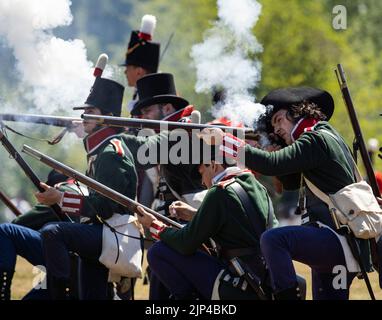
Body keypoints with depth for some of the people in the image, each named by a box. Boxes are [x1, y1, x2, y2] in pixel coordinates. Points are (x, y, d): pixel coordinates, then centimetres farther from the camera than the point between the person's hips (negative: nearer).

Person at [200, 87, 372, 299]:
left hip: (336, 239, -10)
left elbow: (272, 164, -21)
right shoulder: (325, 138, 21)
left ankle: (287, 295, -29)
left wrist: (223, 141, -19)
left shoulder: (318, 139, -9)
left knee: (273, 239, -26)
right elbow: (291, 182, 27)